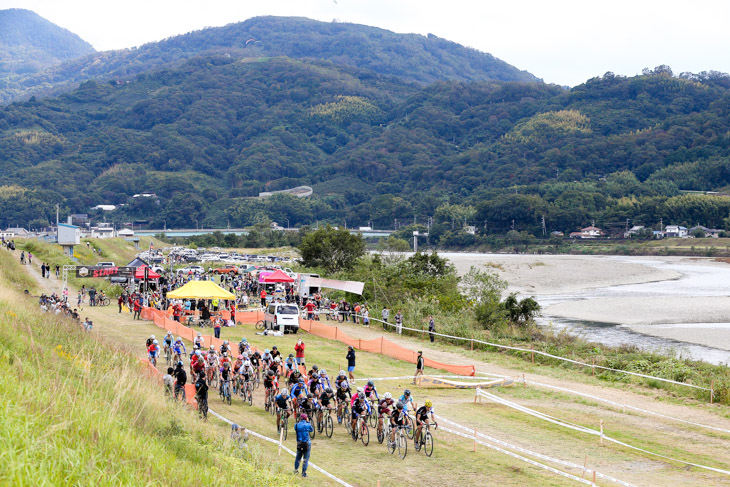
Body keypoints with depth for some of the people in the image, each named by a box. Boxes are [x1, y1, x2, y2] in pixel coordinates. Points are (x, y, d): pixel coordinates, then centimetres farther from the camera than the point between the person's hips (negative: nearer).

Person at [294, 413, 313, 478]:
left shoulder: (296, 425, -4)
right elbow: (312, 429, 11)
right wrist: (308, 422, 13)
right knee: (306, 459, 5)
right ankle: (304, 473, 6)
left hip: (299, 444, 2)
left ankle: (296, 470, 29)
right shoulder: (308, 425, -8)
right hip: (307, 443, -2)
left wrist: (299, 421, 14)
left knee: (298, 458, 20)